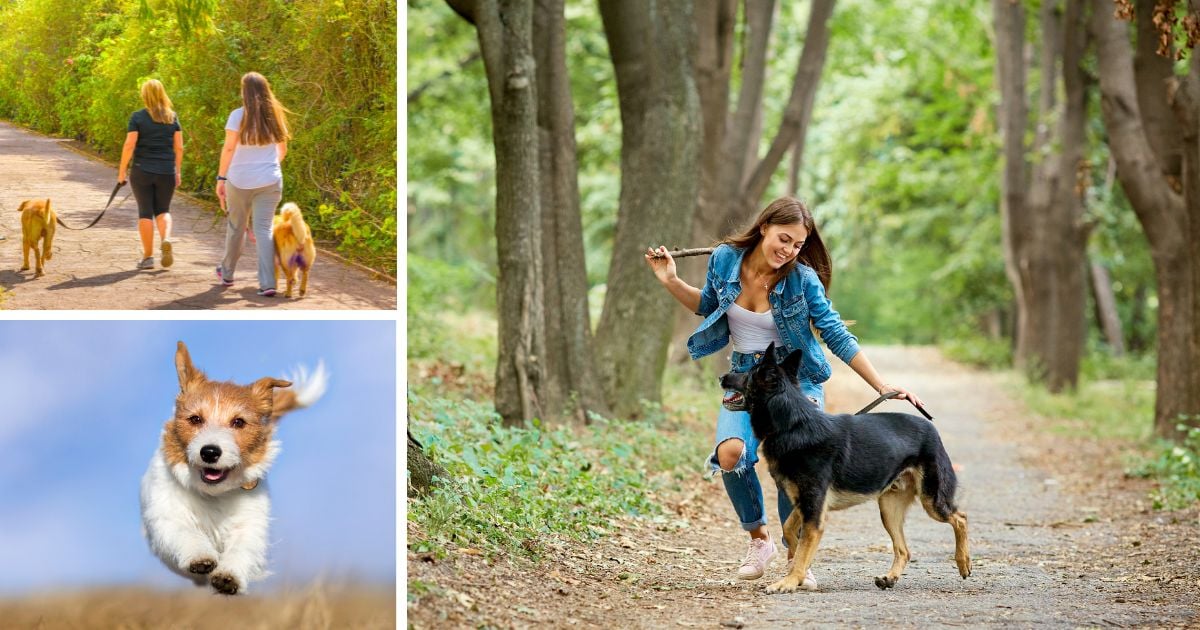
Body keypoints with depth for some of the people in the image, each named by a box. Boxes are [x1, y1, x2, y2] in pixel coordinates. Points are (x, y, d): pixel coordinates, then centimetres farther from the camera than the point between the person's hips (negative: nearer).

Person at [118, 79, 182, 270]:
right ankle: (166, 239, -14)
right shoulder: (172, 117, 2)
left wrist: (122, 169, -1)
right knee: (163, 210, 15)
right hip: (166, 172, 2)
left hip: (142, 171, -2)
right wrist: (177, 171, 12)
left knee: (145, 212, 6)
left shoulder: (138, 117, -6)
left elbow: (129, 145, -11)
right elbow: (179, 147, 2)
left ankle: (148, 256, 6)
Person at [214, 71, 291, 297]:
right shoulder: (275, 116, 5)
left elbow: (229, 149, -12)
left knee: (235, 227, 15)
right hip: (270, 181, 2)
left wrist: (221, 178, -7)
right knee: (263, 229, -1)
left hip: (240, 181, -2)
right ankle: (267, 283, -14)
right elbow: (283, 149, 15)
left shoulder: (238, 116, -8)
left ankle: (227, 273, 32)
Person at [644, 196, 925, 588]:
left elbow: (838, 337, -11)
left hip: (797, 379, -2)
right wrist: (672, 283, -2)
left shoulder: (802, 279, -17)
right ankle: (758, 538, 1)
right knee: (730, 453, -24)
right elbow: (709, 305, 12)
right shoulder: (725, 259, -10)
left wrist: (883, 387, -14)